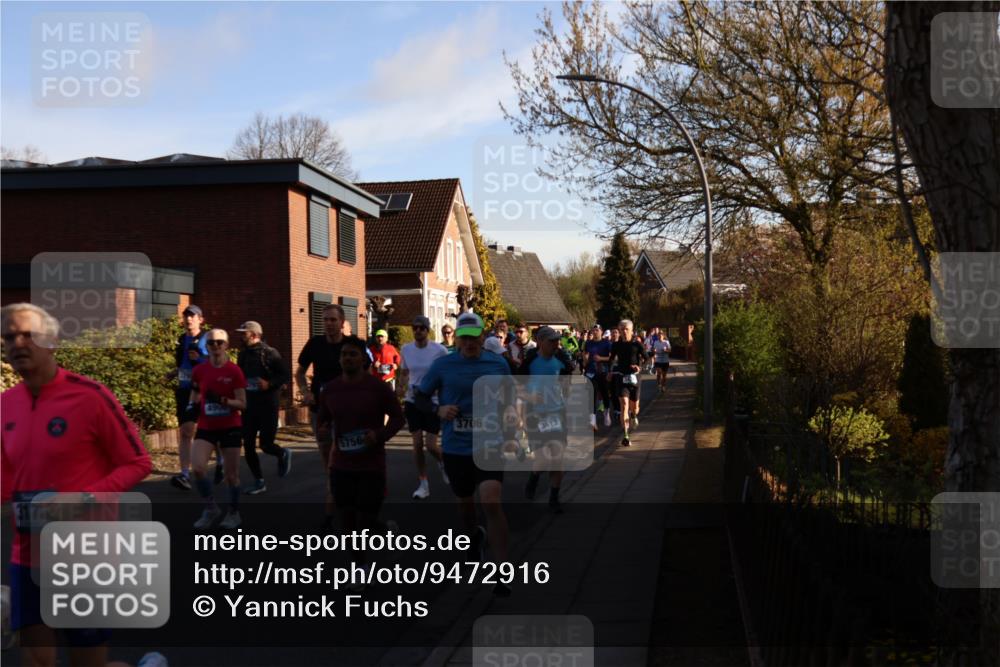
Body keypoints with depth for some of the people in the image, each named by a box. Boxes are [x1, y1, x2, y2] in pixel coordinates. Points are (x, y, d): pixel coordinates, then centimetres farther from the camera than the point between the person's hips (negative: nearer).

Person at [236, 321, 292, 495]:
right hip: (249, 406, 5)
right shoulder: (243, 354, 8)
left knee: (265, 445, -4)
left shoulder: (270, 353, -9)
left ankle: (283, 454, 30)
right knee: (248, 446, 2)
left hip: (268, 405, -5)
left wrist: (270, 384, -22)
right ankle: (259, 482, 13)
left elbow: (286, 375, -8)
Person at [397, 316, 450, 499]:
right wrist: (400, 388, -5)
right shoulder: (406, 349, 1)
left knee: (431, 445, -6)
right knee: (417, 444, 3)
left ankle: (443, 463, 29)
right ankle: (423, 484, 14)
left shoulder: (440, 350, -10)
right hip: (412, 401, 3)